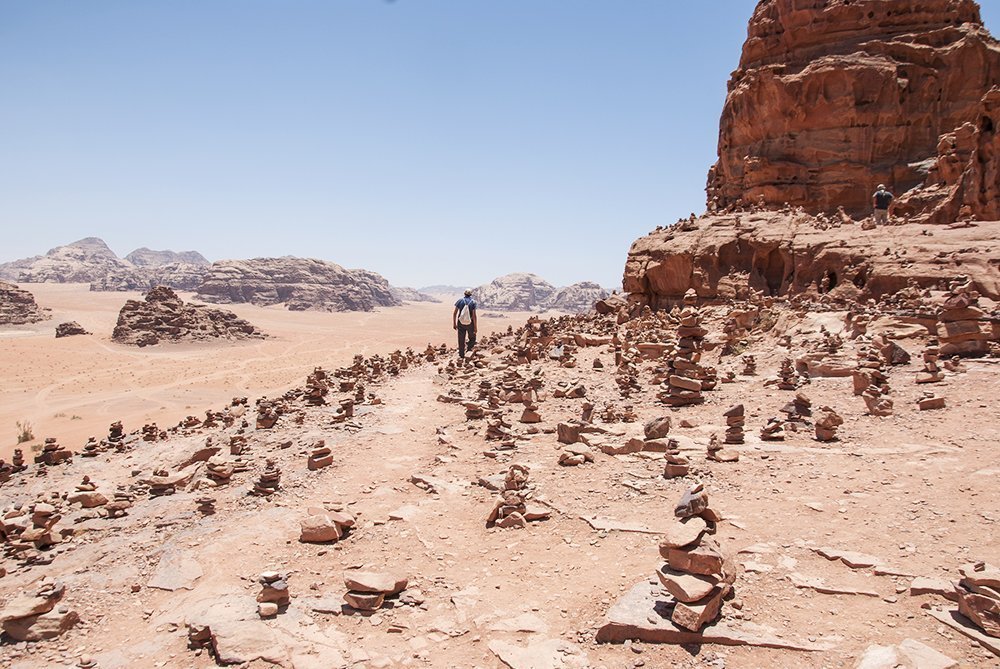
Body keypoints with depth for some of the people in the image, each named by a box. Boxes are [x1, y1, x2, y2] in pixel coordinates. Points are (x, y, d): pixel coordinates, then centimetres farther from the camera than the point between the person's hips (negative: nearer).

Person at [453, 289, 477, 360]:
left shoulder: (460, 301, -3)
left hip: (461, 323, 2)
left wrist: (454, 324, 6)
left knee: (461, 340, 11)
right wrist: (475, 327, -10)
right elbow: (474, 315, -14)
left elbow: (454, 313, -4)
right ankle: (469, 349, 0)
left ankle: (461, 356, 14)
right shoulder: (473, 302, -8)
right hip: (470, 324, -2)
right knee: (472, 338, 22)